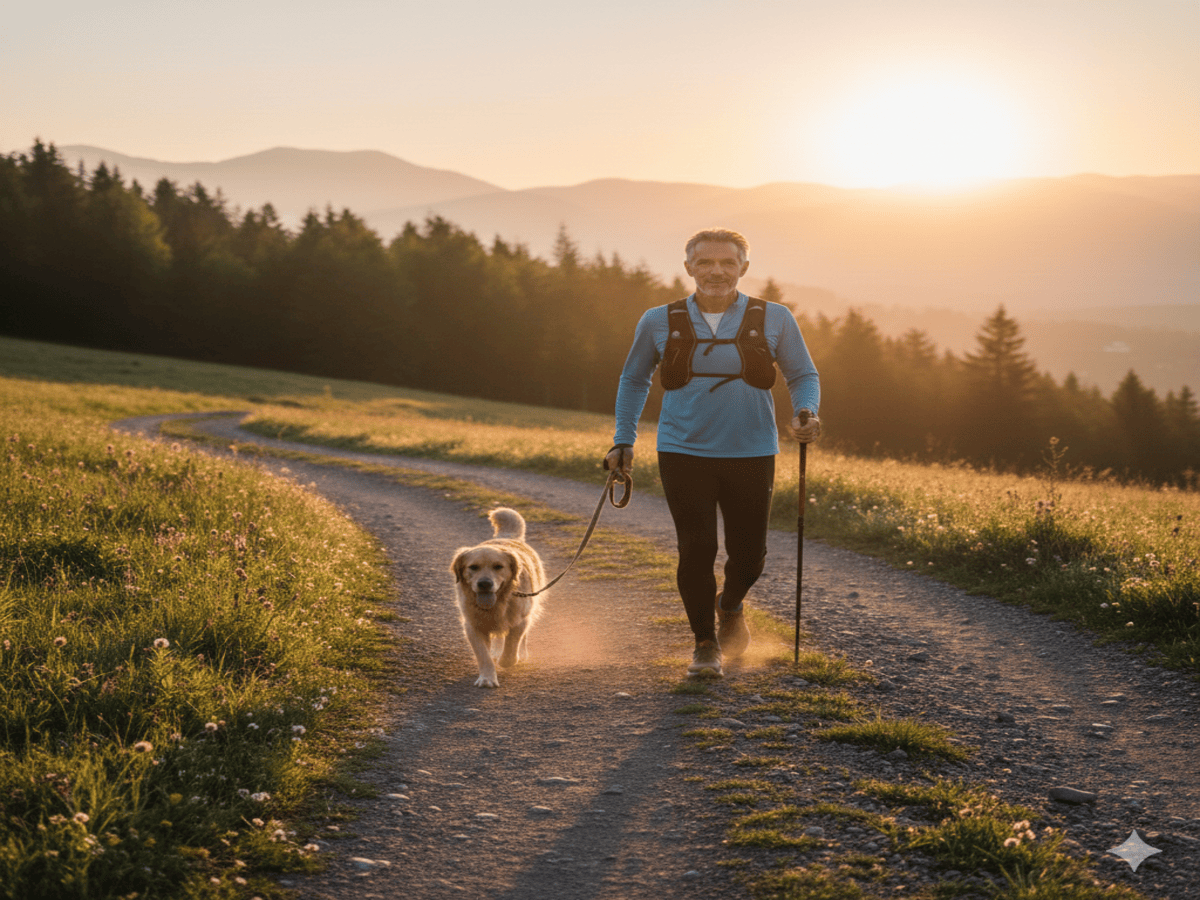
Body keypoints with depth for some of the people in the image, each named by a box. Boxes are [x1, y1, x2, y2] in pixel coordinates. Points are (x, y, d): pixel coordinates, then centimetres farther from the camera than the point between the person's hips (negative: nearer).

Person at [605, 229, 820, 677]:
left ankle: (731, 605, 42)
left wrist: (806, 413, -11)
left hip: (750, 455, 1)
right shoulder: (659, 322, 3)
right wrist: (623, 441, 10)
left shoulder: (774, 320, 0)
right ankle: (705, 644, 13)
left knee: (749, 553, 7)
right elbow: (634, 380, 16)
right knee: (697, 550, -8)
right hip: (684, 454, 0)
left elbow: (803, 375, 10)